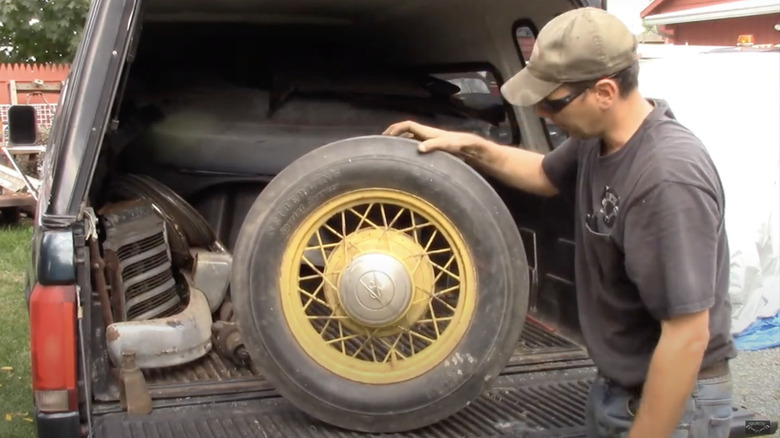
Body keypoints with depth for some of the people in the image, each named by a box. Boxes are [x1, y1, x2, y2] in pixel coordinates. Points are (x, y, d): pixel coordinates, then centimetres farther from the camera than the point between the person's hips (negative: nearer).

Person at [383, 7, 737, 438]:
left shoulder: (669, 179, -30)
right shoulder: (596, 138, -3)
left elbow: (688, 335, -29)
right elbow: (546, 175, 20)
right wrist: (469, 145, 7)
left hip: (671, 401, -8)